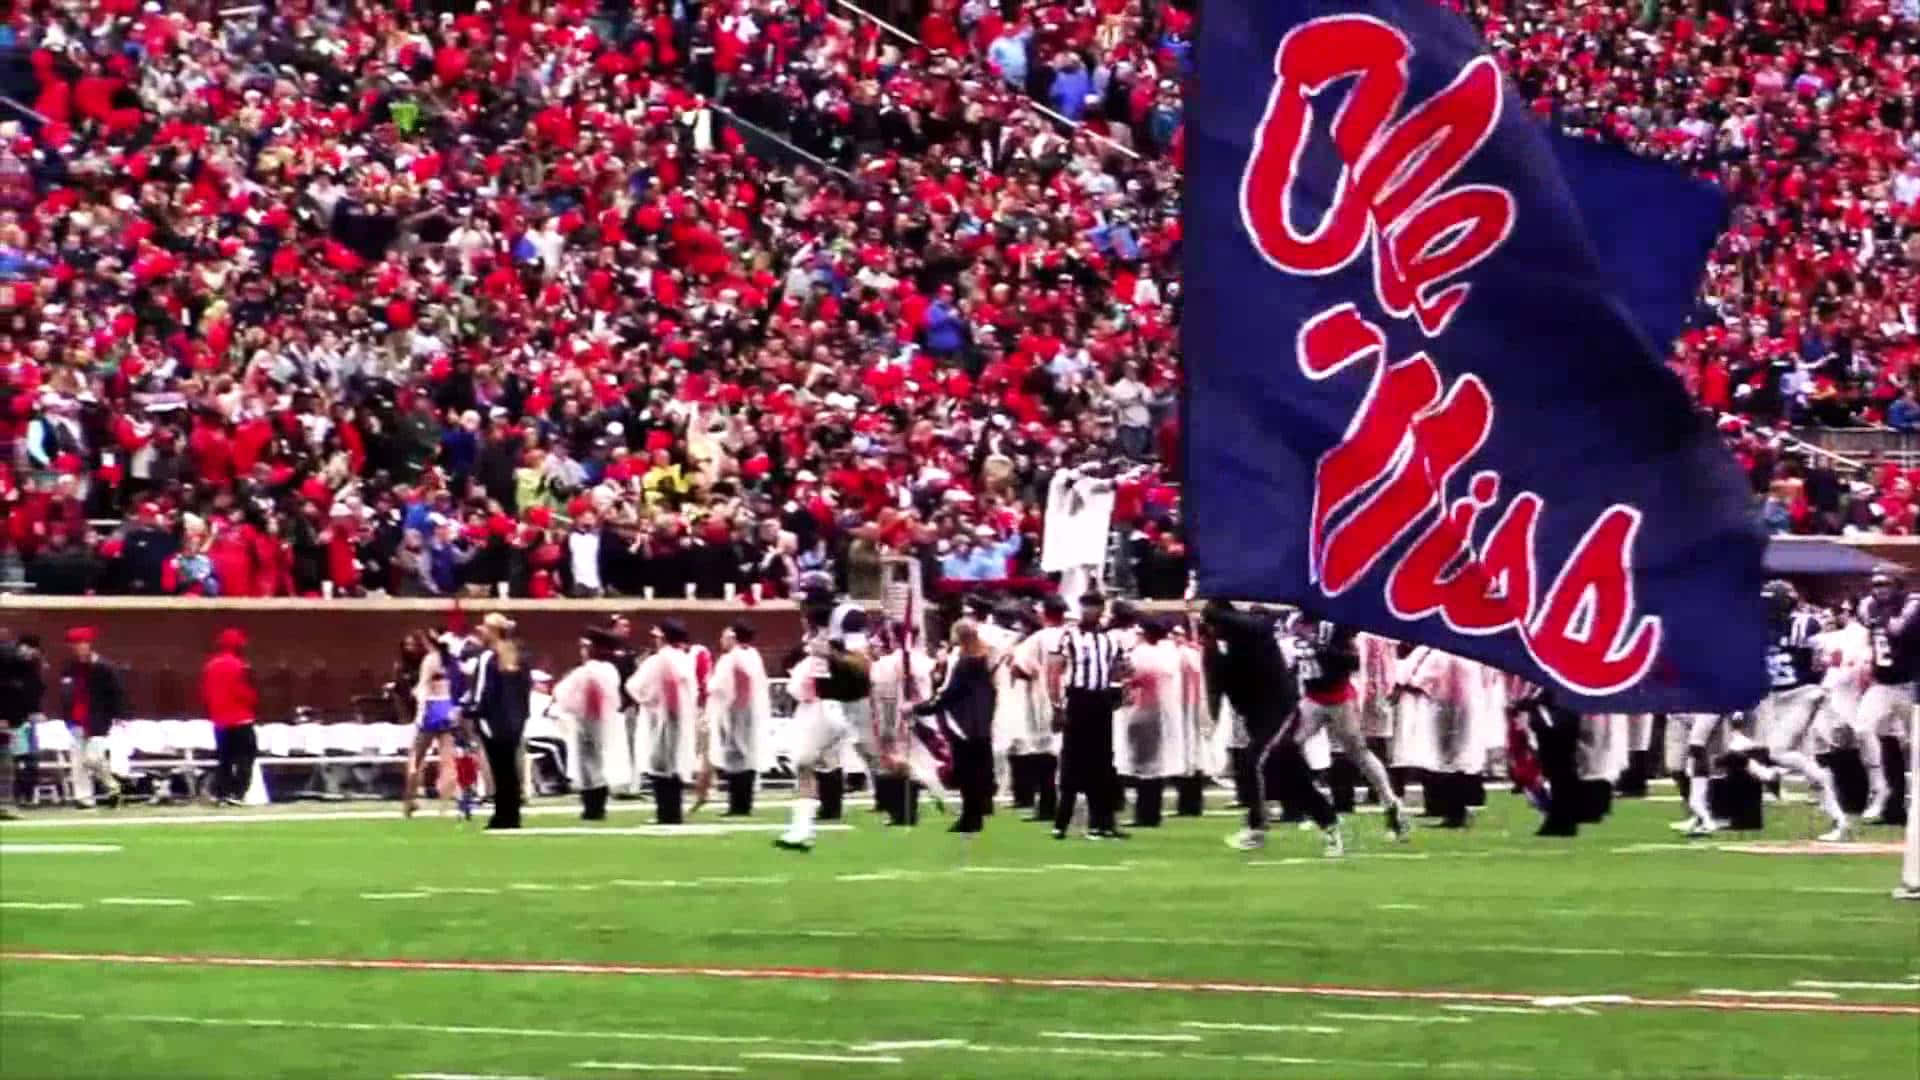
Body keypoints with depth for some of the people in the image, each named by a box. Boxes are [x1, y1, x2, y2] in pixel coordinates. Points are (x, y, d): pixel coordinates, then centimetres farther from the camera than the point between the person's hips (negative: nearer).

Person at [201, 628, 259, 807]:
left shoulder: (210, 666, 7)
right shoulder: (239, 667, -14)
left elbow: (205, 693, 10)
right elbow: (246, 693, -14)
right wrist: (254, 703, 6)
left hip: (219, 720, 7)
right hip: (241, 719, -7)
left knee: (224, 758, 13)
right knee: (245, 757, -3)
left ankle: (221, 793, 7)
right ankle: (237, 793, -13)